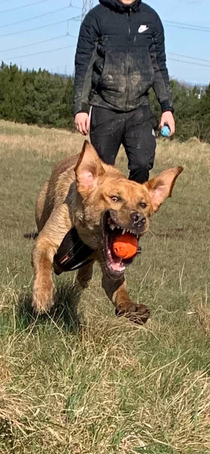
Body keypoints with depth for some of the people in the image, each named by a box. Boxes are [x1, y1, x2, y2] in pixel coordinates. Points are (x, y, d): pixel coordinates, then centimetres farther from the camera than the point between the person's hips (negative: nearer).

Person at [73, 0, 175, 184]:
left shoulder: (151, 18, 9)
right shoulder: (96, 17, 0)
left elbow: (159, 66, 13)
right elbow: (83, 65, -1)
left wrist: (167, 107, 8)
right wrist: (80, 107, -7)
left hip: (140, 108, 2)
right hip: (105, 108, -2)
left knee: (142, 165, -13)